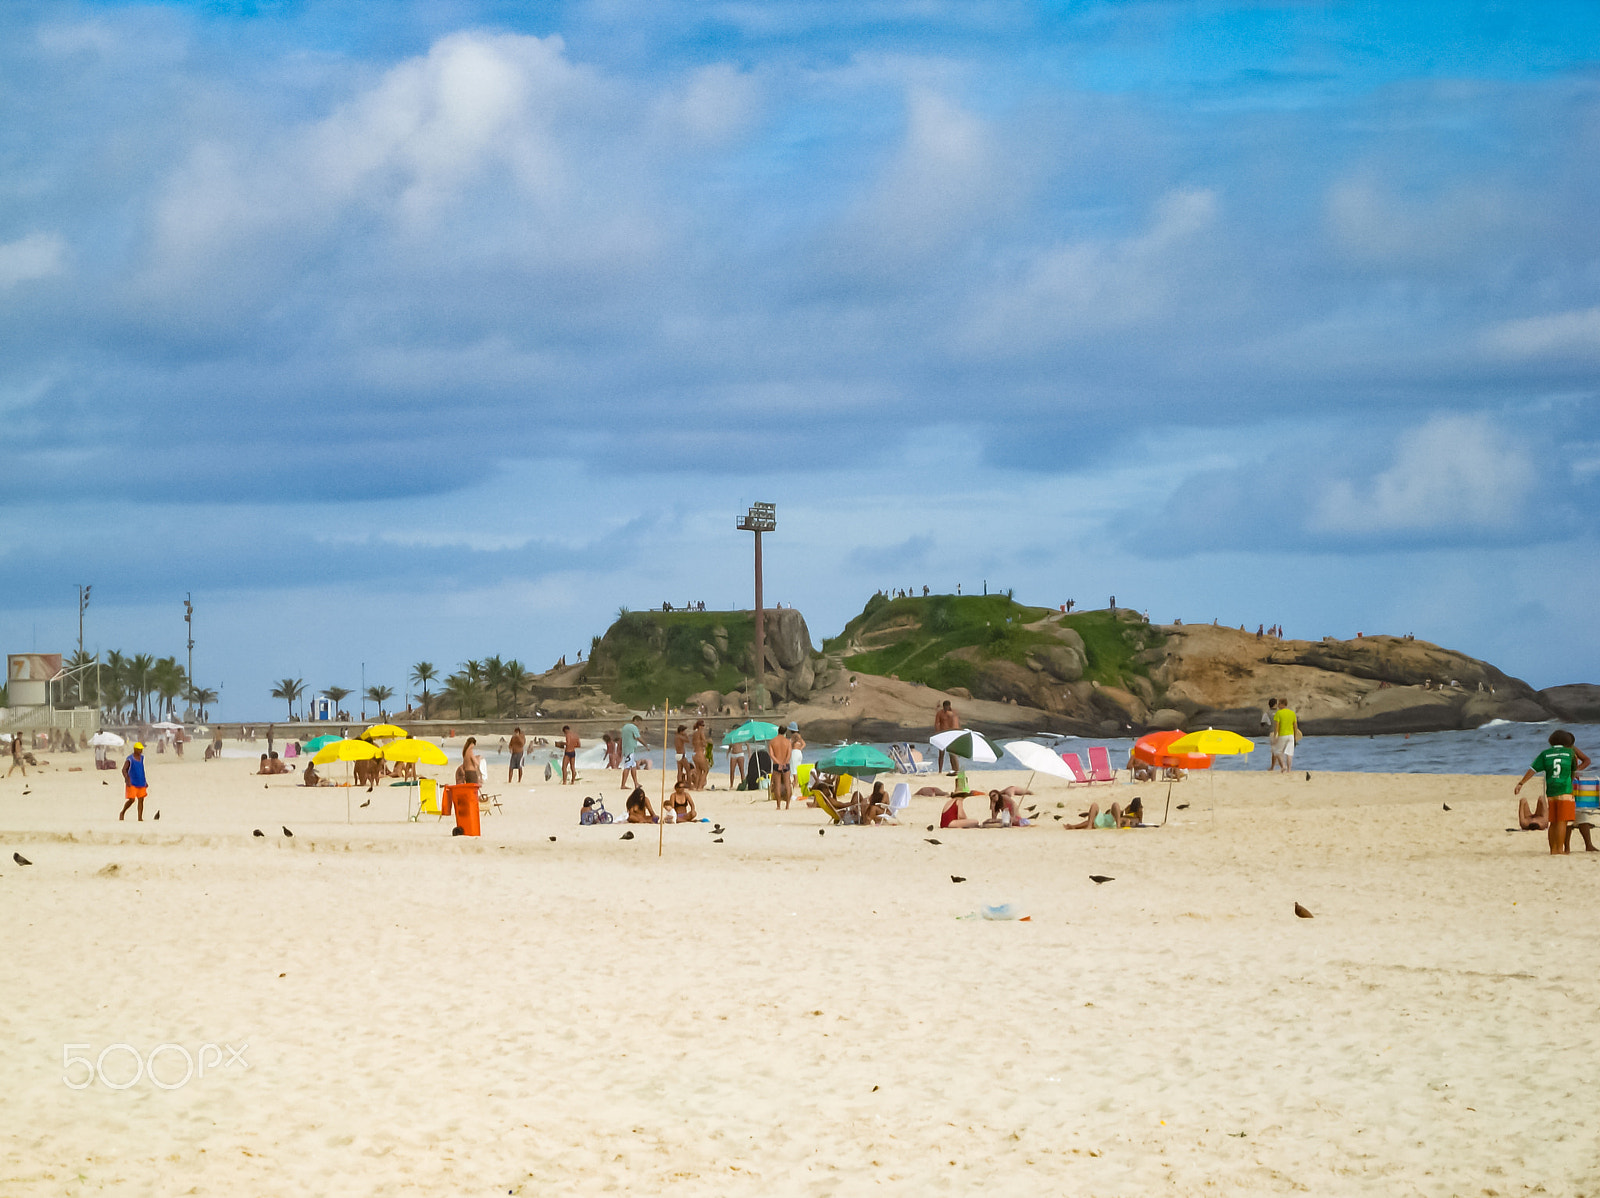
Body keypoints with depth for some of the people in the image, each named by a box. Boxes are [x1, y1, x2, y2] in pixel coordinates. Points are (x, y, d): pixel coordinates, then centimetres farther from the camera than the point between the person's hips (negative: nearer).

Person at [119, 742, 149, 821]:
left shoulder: (142, 758, 11)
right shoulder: (129, 759, -8)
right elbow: (124, 770, -15)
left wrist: (145, 781, 21)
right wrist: (127, 779, -28)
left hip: (141, 783, 6)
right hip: (132, 784, -6)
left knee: (141, 800, 0)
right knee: (132, 800, -10)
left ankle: (140, 818, 1)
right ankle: (122, 813, 12)